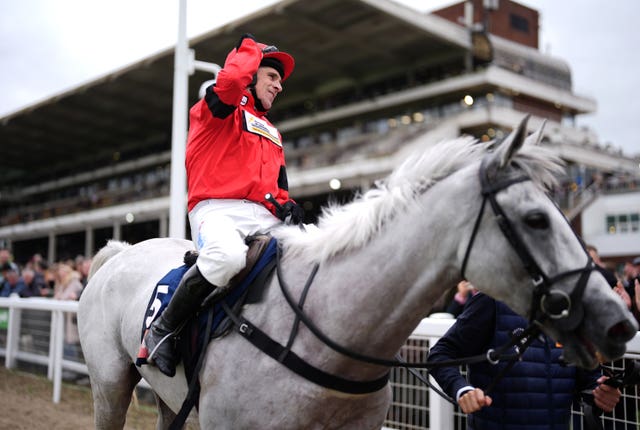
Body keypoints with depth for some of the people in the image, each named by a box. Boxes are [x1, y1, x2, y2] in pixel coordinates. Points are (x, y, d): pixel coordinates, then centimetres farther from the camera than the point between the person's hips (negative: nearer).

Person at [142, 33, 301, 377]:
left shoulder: (272, 132, 33)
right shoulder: (219, 107, 12)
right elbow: (231, 80, -12)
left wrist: (285, 205, 5)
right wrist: (252, 49, 7)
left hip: (264, 218, 7)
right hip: (219, 209, -7)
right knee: (227, 256, -39)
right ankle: (163, 329, -18)